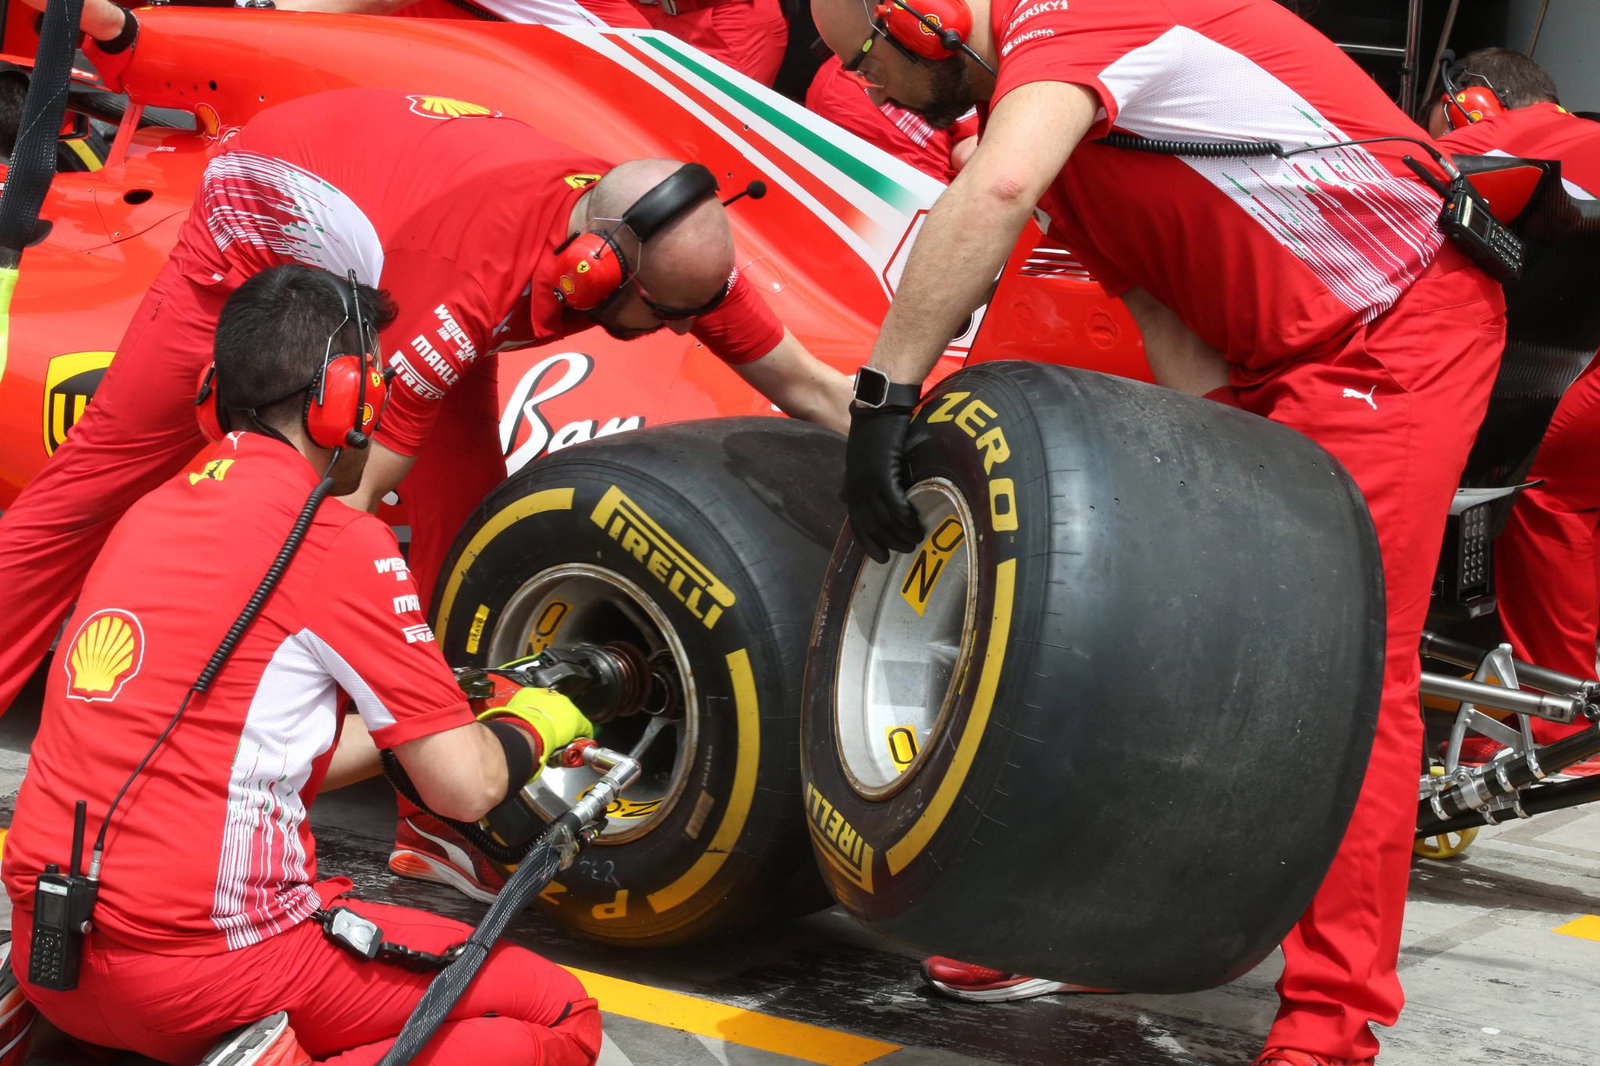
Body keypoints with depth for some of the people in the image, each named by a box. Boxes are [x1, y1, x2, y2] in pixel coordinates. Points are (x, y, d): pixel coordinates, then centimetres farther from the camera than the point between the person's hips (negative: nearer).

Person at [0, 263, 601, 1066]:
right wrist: (531, 726, 17)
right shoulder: (336, 539, -9)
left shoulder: (155, 511, 13)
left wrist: (456, 709, 27)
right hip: (204, 968, -8)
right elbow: (464, 788, -5)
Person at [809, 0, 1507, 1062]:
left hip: (1395, 326, -10)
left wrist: (885, 394, -38)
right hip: (1275, 365, 10)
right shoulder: (1045, 96, 14)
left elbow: (996, 190, -40)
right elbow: (1165, 309, 8)